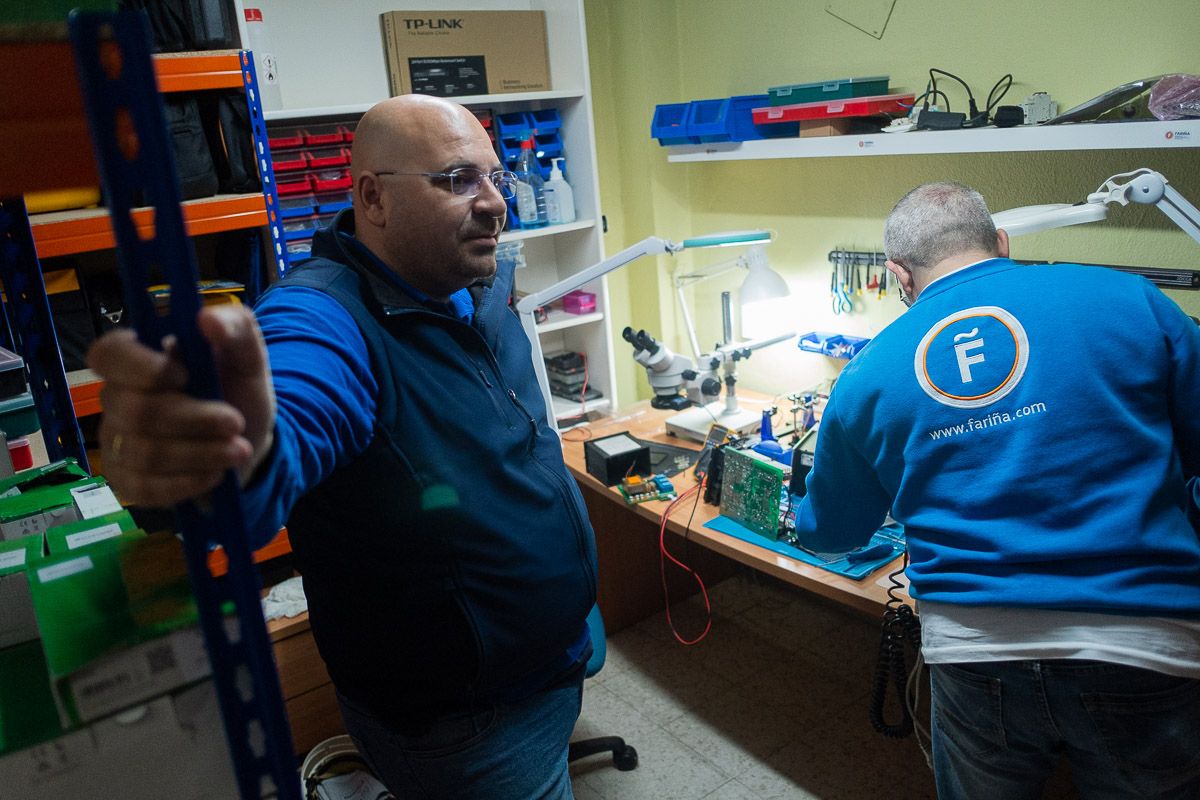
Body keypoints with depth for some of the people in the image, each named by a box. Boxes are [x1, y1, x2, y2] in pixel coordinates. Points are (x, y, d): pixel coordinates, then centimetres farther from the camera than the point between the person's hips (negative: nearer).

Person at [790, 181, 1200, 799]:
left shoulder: (867, 376, 4)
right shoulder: (1128, 301, -1)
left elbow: (830, 533, 15)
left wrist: (802, 515, 39)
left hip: (972, 650, 1)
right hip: (1146, 652, 0)